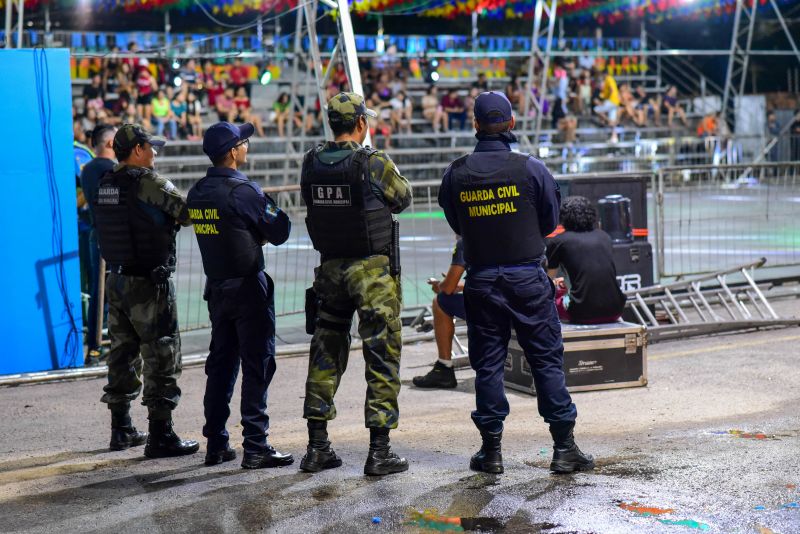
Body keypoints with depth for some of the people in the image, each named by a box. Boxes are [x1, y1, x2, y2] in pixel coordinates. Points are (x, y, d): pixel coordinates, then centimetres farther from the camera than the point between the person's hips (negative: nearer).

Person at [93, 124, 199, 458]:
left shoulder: (105, 184, 8)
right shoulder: (147, 182, -15)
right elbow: (189, 213, -15)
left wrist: (164, 218, 11)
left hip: (117, 279, 8)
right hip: (149, 283, -8)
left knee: (123, 352, 16)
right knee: (162, 355, -2)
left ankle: (121, 430, 25)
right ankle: (160, 436, -1)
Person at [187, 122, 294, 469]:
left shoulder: (197, 193, 7)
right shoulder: (243, 191, -17)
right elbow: (280, 231, -11)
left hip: (216, 287, 7)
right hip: (248, 287, -7)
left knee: (220, 363, 13)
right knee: (257, 366, -2)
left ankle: (216, 444, 17)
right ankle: (255, 447, -2)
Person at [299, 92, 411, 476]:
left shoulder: (311, 164, 0)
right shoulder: (375, 164, -13)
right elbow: (403, 198, 3)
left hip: (330, 268, 5)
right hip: (373, 270, -5)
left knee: (325, 355, 13)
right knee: (381, 356, 1)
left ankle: (317, 447, 17)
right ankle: (379, 451, 1)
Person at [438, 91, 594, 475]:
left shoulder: (455, 174, -3)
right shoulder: (531, 169, -8)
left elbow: (456, 225, 9)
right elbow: (550, 221, 4)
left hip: (480, 281, 2)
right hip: (527, 277, -1)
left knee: (487, 364, 8)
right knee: (547, 359, 6)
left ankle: (491, 450, 11)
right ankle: (564, 447, 7)